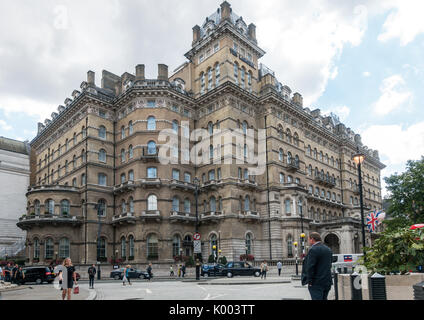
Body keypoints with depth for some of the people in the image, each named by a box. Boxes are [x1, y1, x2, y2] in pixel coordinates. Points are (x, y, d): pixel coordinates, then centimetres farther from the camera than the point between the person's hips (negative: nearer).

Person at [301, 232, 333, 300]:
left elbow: (310, 267, -20)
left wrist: (310, 281, -12)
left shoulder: (313, 249, -16)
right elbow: (329, 265, 16)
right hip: (327, 282, 8)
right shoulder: (328, 249, 12)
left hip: (316, 283, -8)